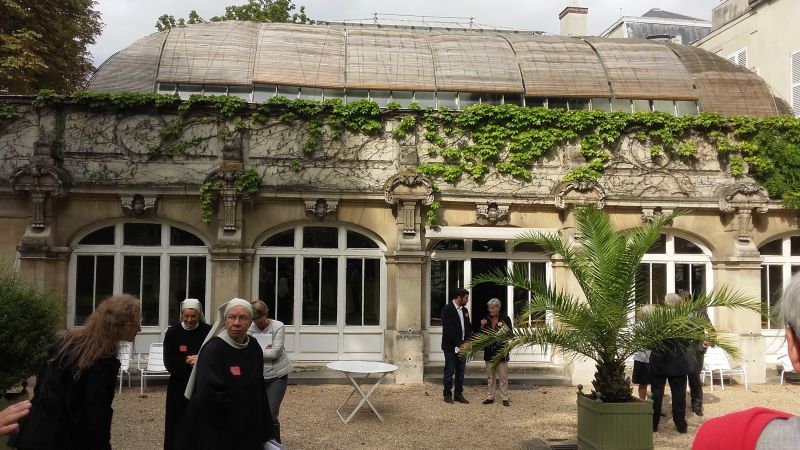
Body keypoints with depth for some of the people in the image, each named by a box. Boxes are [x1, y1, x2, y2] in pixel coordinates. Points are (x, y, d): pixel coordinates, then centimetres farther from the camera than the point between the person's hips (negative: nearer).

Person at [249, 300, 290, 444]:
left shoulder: (278, 327, -10)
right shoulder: (251, 327, 0)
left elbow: (274, 352, -17)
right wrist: (263, 350, -20)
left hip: (276, 377, -3)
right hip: (257, 376, 3)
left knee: (270, 414, -8)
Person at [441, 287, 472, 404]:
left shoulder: (464, 310, 12)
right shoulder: (447, 309, -11)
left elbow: (469, 328, 13)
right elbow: (448, 330, -16)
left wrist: (466, 342, -2)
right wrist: (458, 345, -15)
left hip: (462, 346, 7)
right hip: (451, 346, -7)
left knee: (460, 371, 9)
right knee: (449, 371, 1)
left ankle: (459, 394, 17)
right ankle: (447, 395, 11)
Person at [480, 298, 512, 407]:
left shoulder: (505, 319, -2)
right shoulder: (486, 319, 7)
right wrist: (482, 326, -10)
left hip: (501, 351, -3)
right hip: (489, 351, 3)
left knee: (503, 377, 0)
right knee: (490, 376, 10)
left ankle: (505, 398, 7)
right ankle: (490, 397, 17)